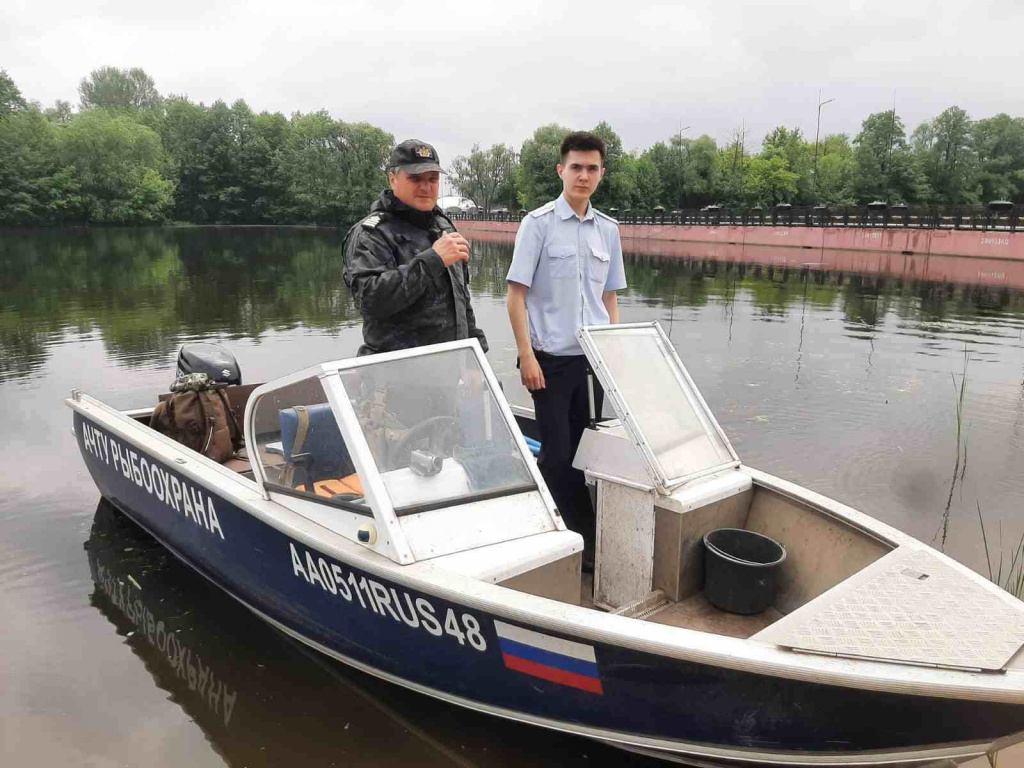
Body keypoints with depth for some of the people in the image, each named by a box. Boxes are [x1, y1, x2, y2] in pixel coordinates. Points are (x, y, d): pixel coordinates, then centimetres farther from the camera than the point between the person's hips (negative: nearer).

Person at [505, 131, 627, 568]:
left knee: (580, 449, 12)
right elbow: (516, 295, -7)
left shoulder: (608, 230, 9)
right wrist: (527, 356, -13)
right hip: (551, 359, -4)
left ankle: (578, 538, 25)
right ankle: (586, 538, 15)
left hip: (593, 359, 5)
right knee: (558, 453, 0)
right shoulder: (539, 223, -5)